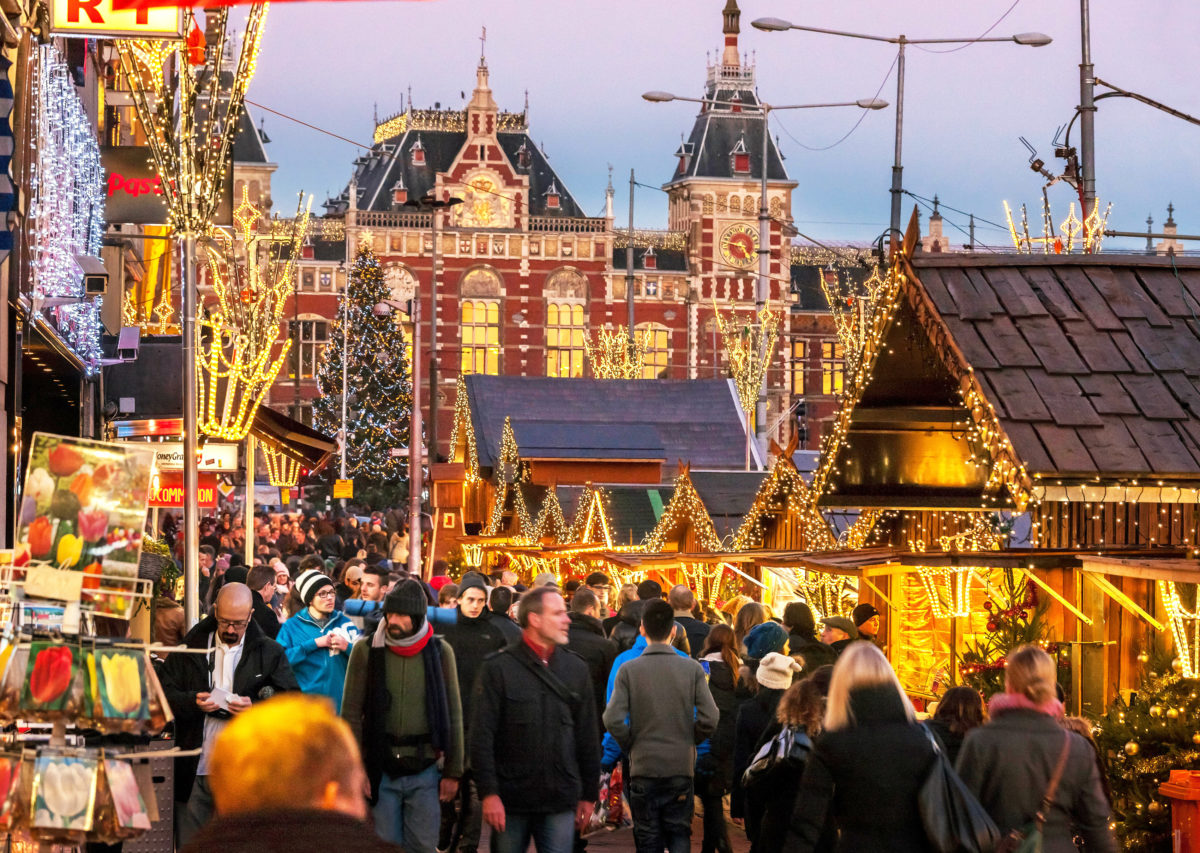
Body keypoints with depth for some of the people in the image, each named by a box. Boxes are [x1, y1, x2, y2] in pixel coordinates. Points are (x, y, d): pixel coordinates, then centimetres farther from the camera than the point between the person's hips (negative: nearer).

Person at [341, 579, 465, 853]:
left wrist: (453, 771, 3)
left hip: (425, 771, 0)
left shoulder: (440, 651, 0)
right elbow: (351, 714, -1)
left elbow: (453, 715, 5)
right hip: (381, 770, 0)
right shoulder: (366, 650, -2)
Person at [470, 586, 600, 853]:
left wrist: (589, 794, 11)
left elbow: (588, 738, 13)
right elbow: (481, 736, -6)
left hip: (560, 802, 2)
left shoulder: (576, 669, 9)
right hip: (511, 801, -2)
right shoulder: (499, 668, -3)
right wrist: (488, 792, -12)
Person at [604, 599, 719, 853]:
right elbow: (710, 718, -8)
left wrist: (632, 745, 4)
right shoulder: (692, 669, -3)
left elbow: (613, 720, -13)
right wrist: (689, 739, 10)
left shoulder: (629, 670, -5)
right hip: (681, 767, 0)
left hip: (643, 767, 0)